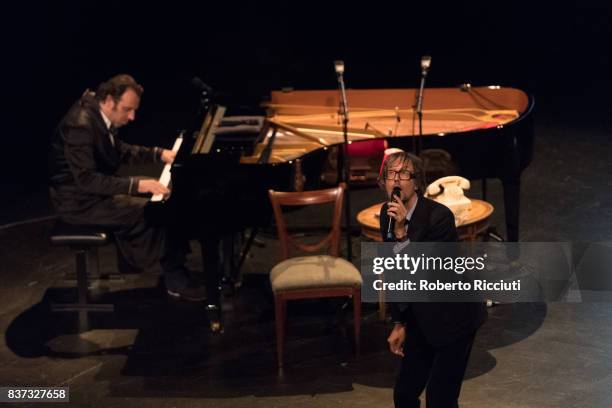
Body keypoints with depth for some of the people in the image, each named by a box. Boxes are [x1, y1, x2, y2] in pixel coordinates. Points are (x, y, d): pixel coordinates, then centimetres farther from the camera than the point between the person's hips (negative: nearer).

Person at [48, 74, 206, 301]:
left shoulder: (100, 116, 3)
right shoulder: (81, 124, -27)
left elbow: (121, 151, 20)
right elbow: (86, 179, -32)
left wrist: (160, 154, 8)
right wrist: (137, 185, -34)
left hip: (97, 186, 10)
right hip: (79, 201, -10)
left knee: (164, 197, 6)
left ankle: (176, 273, 7)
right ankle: (176, 281, -4)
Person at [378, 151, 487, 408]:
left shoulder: (439, 216, -23)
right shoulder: (388, 213, -1)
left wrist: (402, 233, -35)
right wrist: (399, 324, 13)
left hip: (452, 317, -7)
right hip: (421, 318, 7)